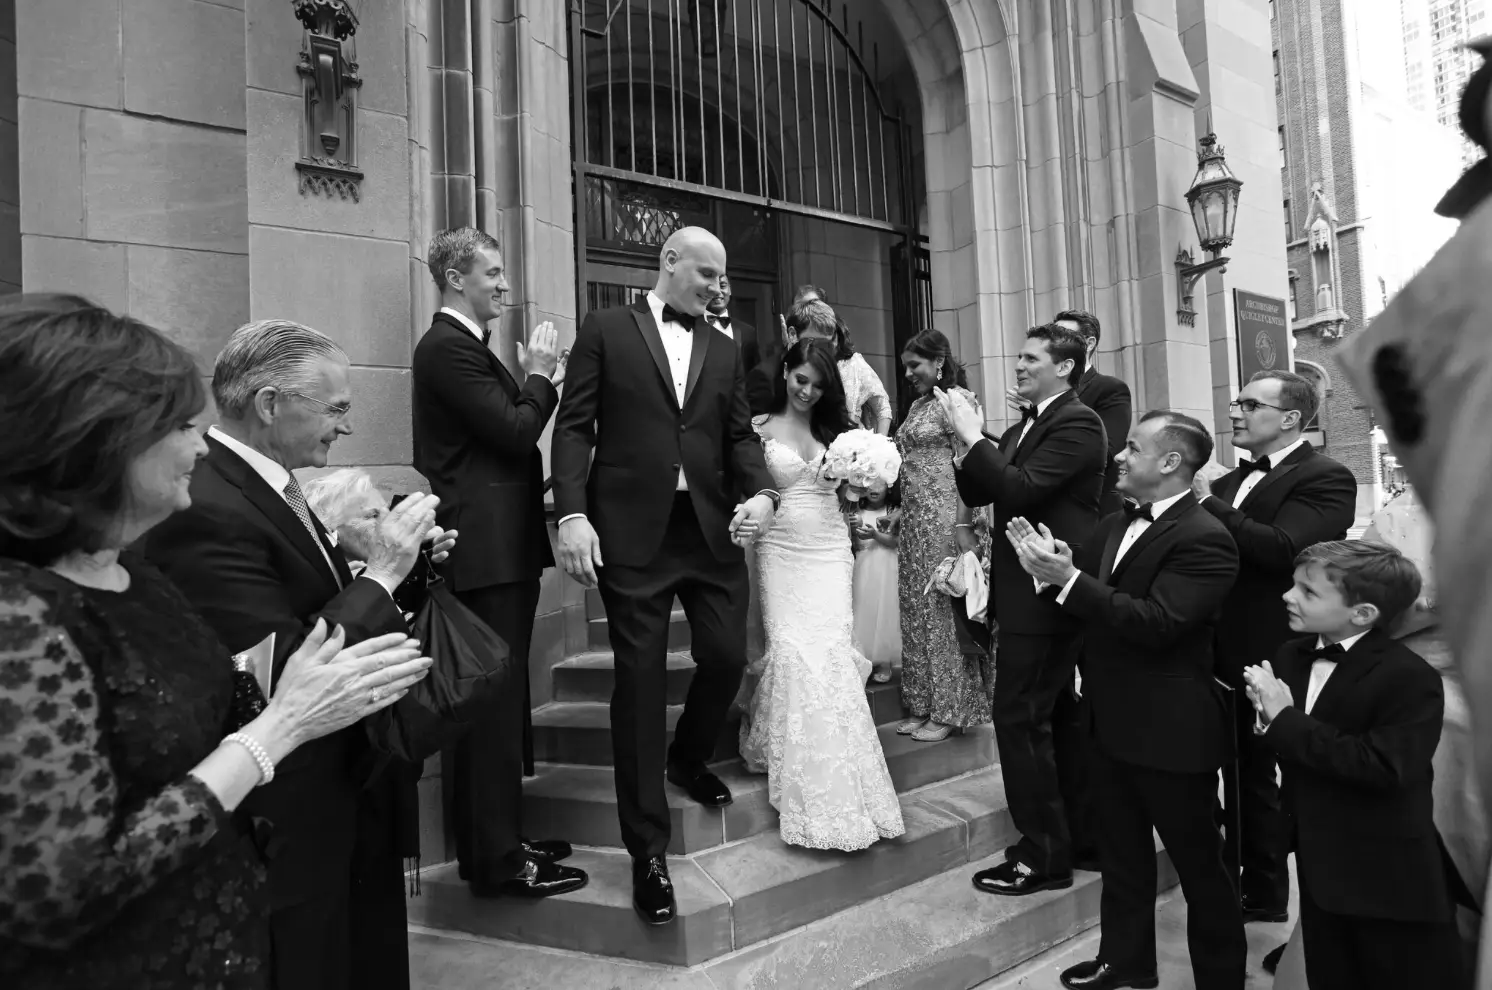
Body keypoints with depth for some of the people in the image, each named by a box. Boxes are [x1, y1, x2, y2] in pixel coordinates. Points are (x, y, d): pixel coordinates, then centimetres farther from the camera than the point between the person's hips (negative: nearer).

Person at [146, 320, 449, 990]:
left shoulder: (272, 487, 6)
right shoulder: (205, 512, -24)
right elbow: (285, 671, -28)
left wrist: (404, 562, -3)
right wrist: (380, 573, -22)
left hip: (351, 789, 9)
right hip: (297, 826, -9)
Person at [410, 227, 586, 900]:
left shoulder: (463, 346, 18)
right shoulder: (447, 348, -13)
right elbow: (515, 433, -19)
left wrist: (538, 382, 5)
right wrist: (540, 377, -3)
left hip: (496, 548, 11)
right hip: (486, 549, -11)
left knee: (492, 701, 16)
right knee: (494, 703, -5)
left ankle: (495, 840, 28)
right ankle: (498, 861, 5)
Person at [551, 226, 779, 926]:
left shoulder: (724, 351, 17)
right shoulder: (605, 331, 4)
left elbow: (740, 435, 12)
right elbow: (574, 428, -2)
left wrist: (760, 492, -8)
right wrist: (572, 513, -13)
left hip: (712, 527, 4)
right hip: (632, 529, -4)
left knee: (727, 656, 2)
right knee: (640, 678, -1)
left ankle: (688, 758, 36)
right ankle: (648, 849, 10)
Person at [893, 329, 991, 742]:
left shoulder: (959, 399, -8)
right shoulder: (917, 405, 16)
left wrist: (963, 525, -20)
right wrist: (899, 513, 13)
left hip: (944, 517, -8)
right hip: (913, 519, 8)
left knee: (944, 604, -1)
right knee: (916, 606, 9)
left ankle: (950, 710, 9)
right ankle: (923, 704, 18)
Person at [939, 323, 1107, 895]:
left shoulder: (1078, 423, -13)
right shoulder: (1022, 429, 14)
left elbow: (1021, 489, -24)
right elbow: (980, 493, 12)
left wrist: (973, 436, -17)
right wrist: (966, 444, -3)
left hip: (1044, 593, -10)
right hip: (1029, 590, 10)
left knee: (1019, 717, -7)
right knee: (1056, 717, 18)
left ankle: (1043, 856, 4)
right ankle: (1077, 833, 33)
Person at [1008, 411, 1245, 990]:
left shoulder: (1204, 539, -19)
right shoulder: (1114, 527, 7)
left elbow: (1154, 623, -28)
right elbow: (1093, 607, 7)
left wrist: (1068, 578, -30)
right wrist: (1051, 567, -12)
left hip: (1170, 730, -8)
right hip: (1113, 722, 8)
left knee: (1197, 860, 10)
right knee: (1122, 853, 22)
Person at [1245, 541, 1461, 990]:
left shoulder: (1411, 678, -21)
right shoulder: (1290, 657, 3)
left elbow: (1383, 767, -30)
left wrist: (1286, 720, -25)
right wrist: (1267, 713, -13)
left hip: (1392, 880, -7)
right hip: (1320, 864, 7)